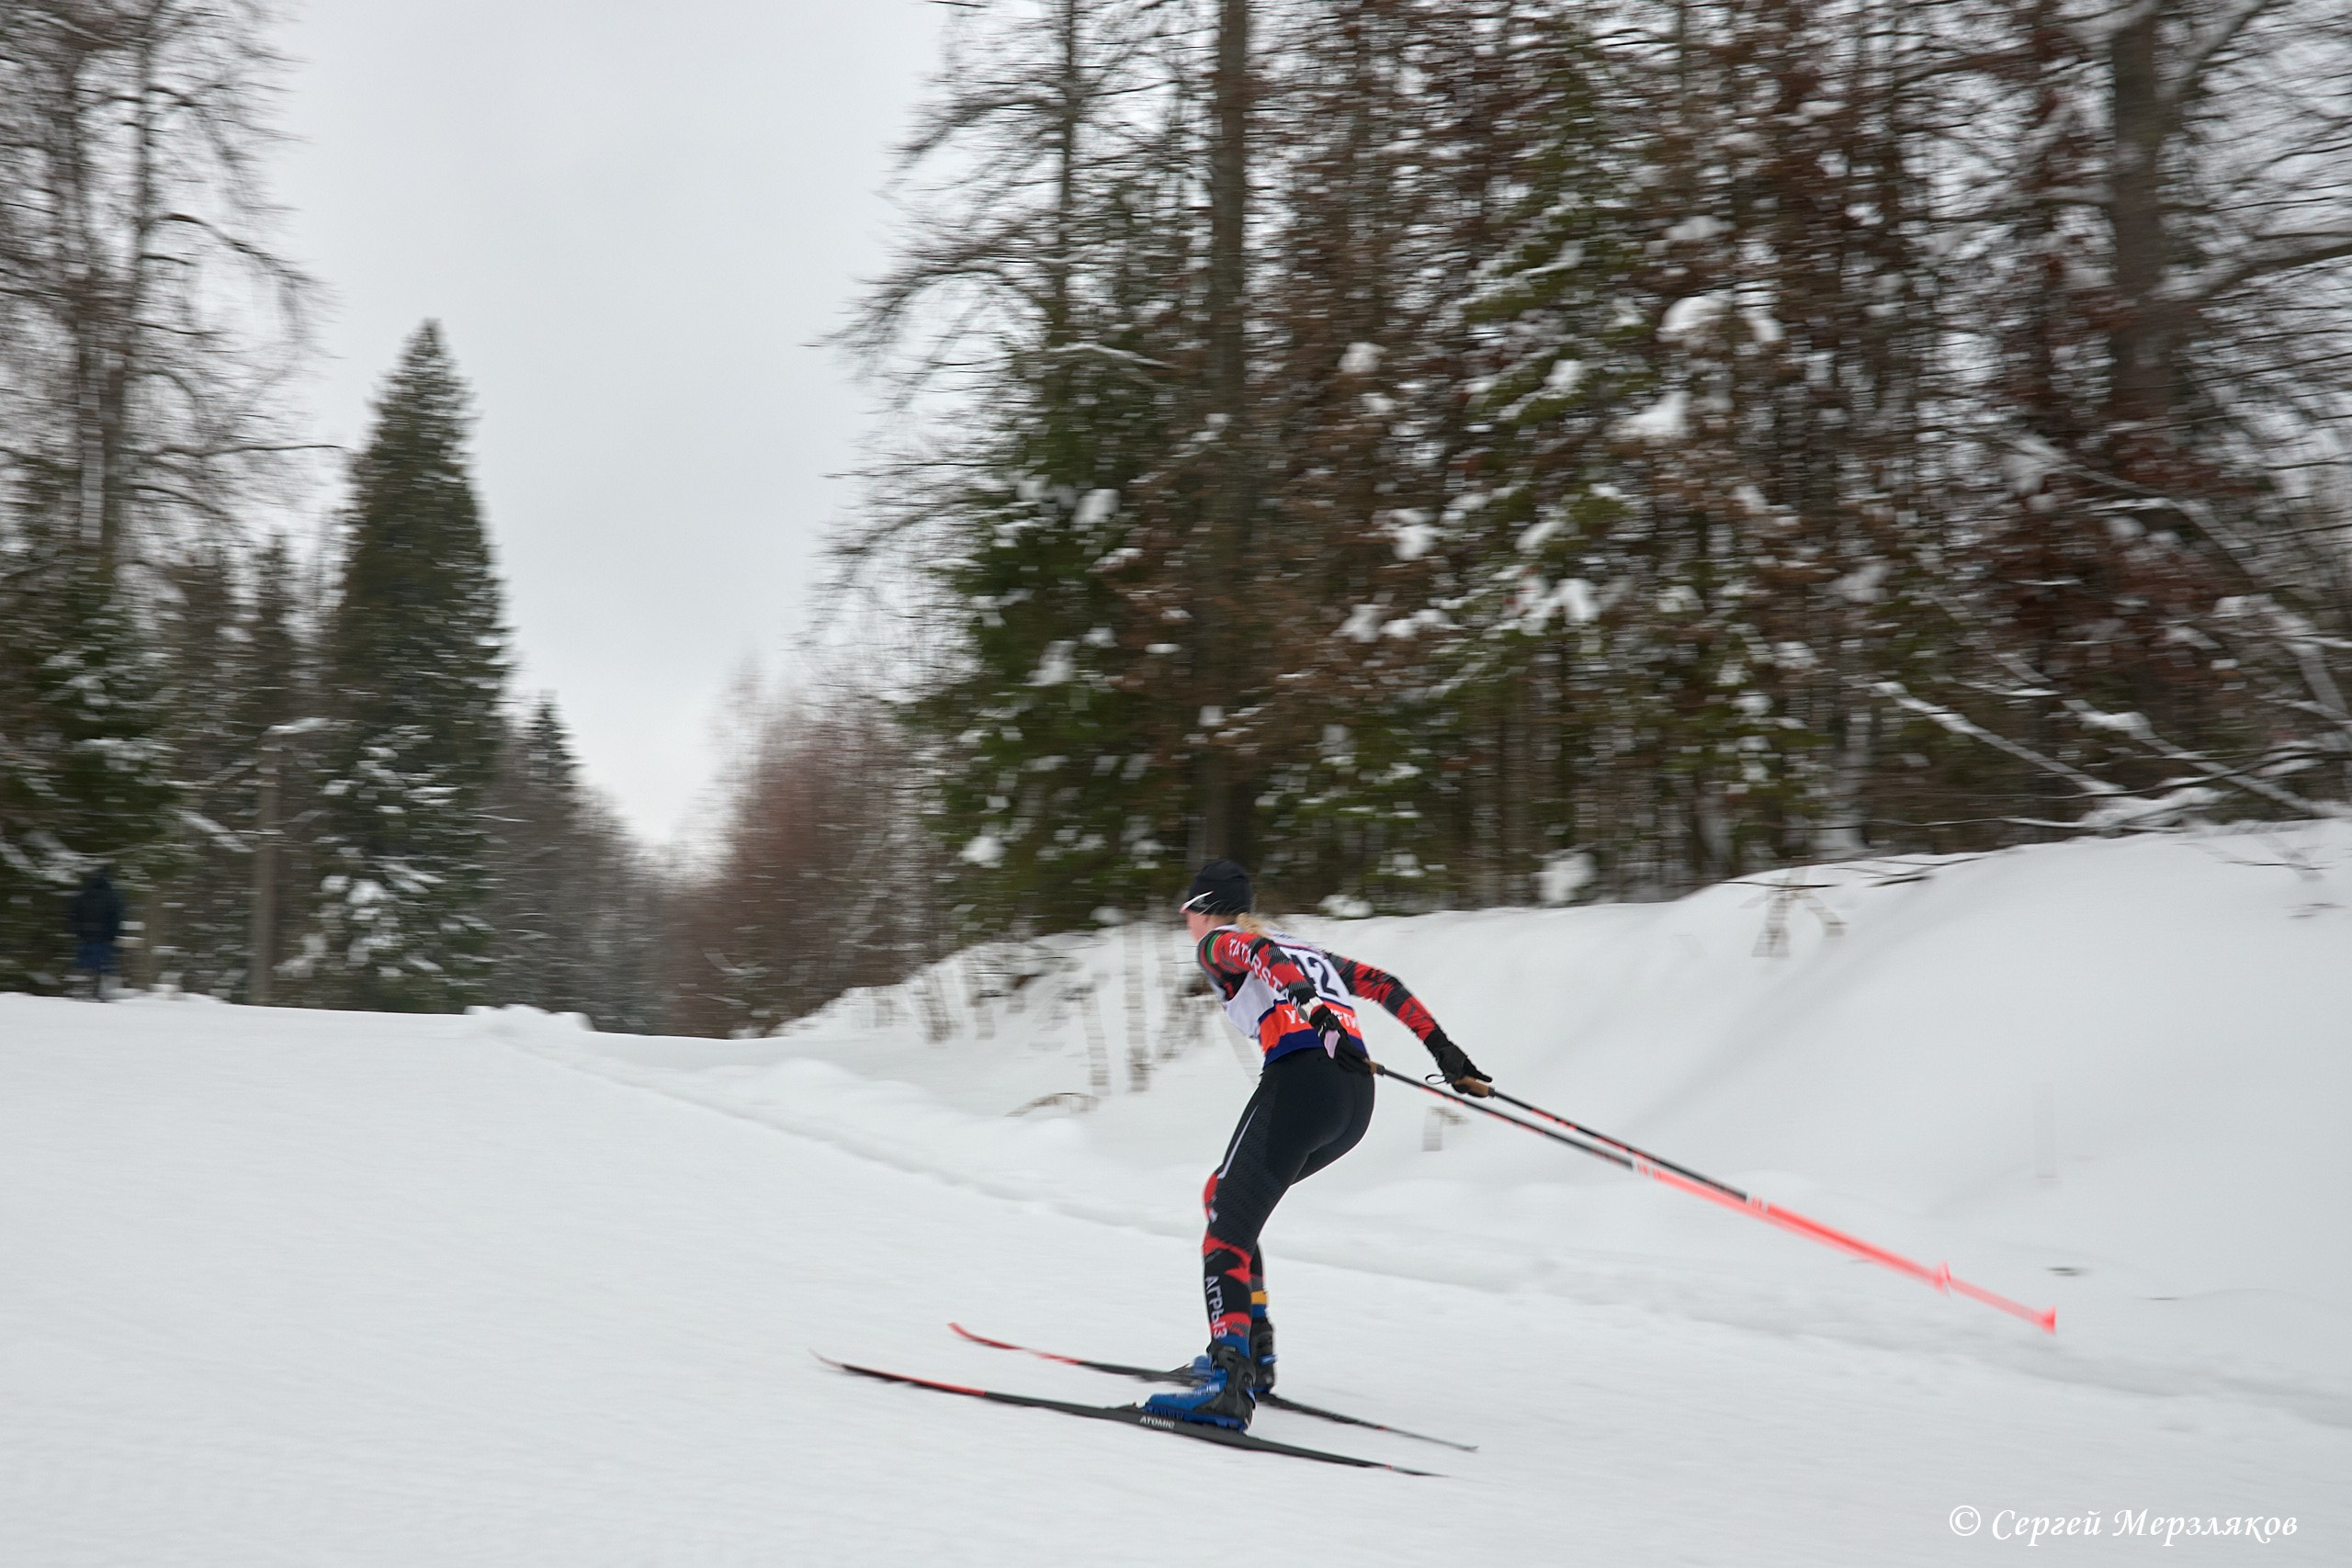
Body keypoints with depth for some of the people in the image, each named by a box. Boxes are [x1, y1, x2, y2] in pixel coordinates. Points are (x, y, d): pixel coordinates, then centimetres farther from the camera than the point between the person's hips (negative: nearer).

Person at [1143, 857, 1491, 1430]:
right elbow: (1385, 985, 25)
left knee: (1227, 1231, -9)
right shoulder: (1308, 948, 34)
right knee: (1220, 1194, 24)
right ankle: (1254, 1350, 20)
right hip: (1358, 1101, 8)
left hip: (1299, 1082, -8)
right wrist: (1444, 1051, 20)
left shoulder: (1217, 944, 13)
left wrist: (1301, 996, -30)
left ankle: (1229, 1382, -29)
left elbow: (1258, 951, -10)